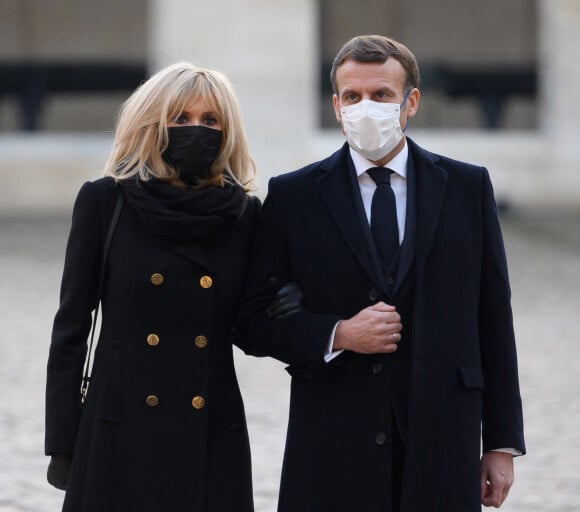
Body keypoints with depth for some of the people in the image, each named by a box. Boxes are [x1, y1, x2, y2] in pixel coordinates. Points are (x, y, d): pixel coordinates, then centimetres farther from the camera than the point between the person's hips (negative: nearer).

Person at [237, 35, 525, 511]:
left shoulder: (467, 187, 7)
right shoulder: (294, 196, 5)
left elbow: (493, 323, 7)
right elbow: (256, 321, 5)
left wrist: (503, 443, 4)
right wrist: (338, 335, -13)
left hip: (441, 451, 1)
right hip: (331, 452, -1)